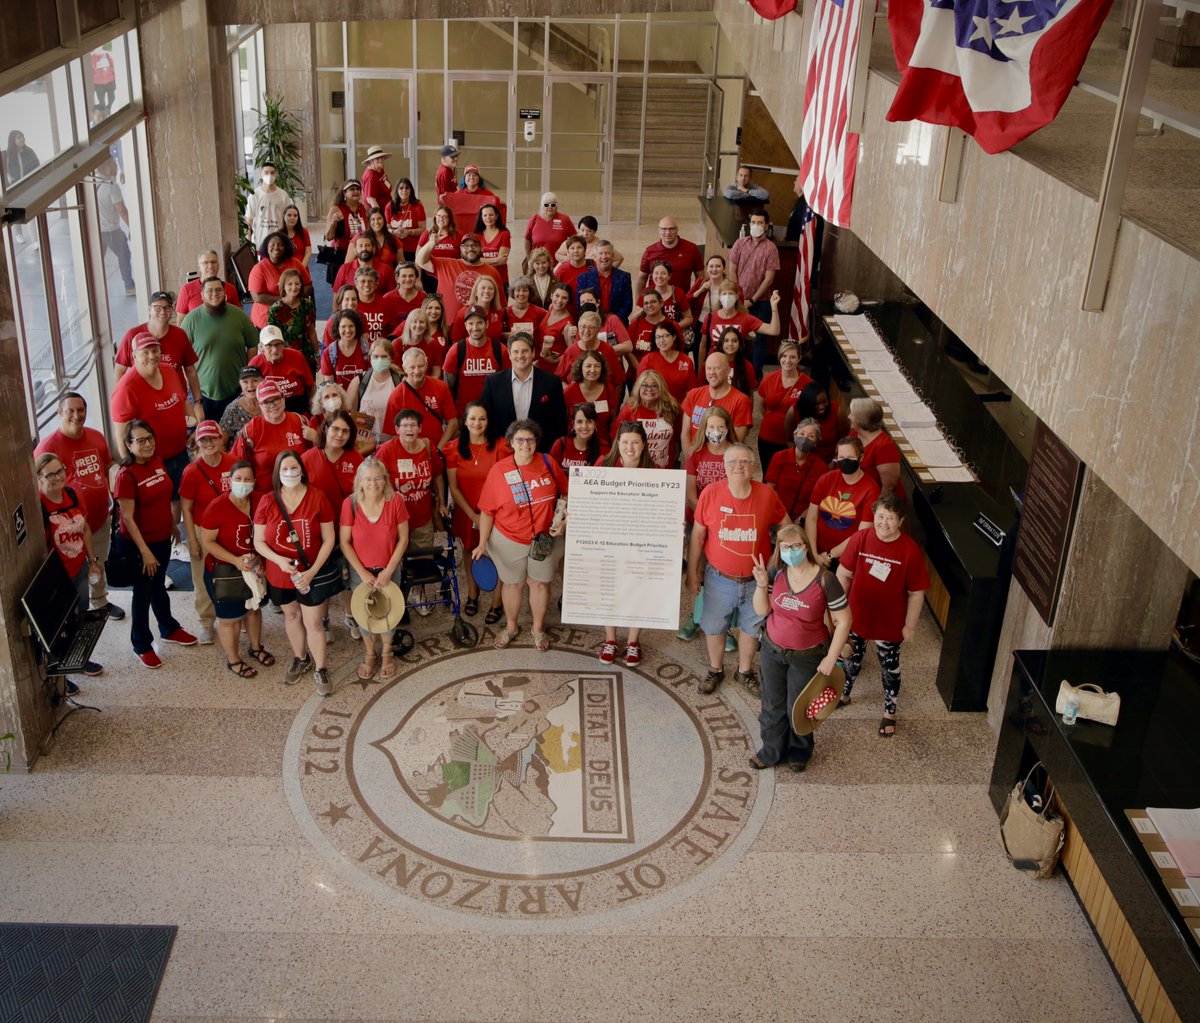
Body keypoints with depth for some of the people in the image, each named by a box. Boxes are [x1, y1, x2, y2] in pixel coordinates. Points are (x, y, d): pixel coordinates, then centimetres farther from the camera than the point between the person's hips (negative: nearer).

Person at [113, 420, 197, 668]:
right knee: (143, 593, 9)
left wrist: (173, 525, 18)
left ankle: (169, 629, 45)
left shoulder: (157, 462, -1)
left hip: (162, 538, 7)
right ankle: (142, 645, 26)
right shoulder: (126, 475, -23)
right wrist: (144, 551, -21)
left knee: (158, 585, 26)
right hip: (139, 543, -7)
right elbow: (127, 518, -21)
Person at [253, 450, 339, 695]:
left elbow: (329, 539, -8)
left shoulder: (317, 497, -12)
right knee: (291, 616, 21)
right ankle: (300, 659, 43)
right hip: (280, 574, 3)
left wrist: (313, 571, -16)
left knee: (314, 622, 2)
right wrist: (279, 560, -21)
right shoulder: (267, 501, -8)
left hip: (312, 573, -2)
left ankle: (320, 670, 20)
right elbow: (259, 541, -3)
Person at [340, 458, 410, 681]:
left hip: (388, 569, 0)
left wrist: (388, 571, -13)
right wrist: (363, 573, -13)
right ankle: (369, 654, 38)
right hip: (360, 570, 0)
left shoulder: (395, 501, -18)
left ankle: (386, 654, 37)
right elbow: (345, 542, -11)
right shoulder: (350, 503, -18)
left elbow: (403, 539, -10)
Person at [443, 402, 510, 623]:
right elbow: (453, 488, -4)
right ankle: (472, 595, 39)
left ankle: (496, 602, 19)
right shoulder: (455, 448, -6)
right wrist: (473, 515, -9)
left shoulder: (500, 447, -13)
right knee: (471, 553, 18)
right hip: (466, 513, 2)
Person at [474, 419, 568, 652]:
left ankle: (538, 628, 36)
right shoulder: (499, 470, -13)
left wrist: (562, 521, -8)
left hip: (545, 538, 1)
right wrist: (483, 543, -8)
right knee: (513, 583, 17)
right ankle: (511, 627, 39)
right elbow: (487, 511, -8)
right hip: (508, 539, -1)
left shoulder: (548, 464, -9)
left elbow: (565, 494, 5)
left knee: (540, 582, 15)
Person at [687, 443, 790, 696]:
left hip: (756, 580, 1)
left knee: (751, 627, 20)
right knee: (713, 626, 17)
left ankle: (745, 671, 43)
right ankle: (715, 670, 41)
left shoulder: (767, 495, -13)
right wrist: (692, 573, -2)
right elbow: (697, 535, -5)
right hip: (719, 578, 0)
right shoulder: (710, 493, -14)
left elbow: (786, 528, 4)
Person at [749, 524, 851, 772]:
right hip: (772, 650, 3)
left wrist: (830, 659, -14)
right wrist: (761, 584, -21)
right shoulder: (776, 573, -13)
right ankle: (771, 751, 42)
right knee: (772, 705, 19)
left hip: (807, 656, -3)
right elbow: (762, 610, -3)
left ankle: (800, 751, 43)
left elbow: (843, 621, -16)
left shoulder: (825, 580, -24)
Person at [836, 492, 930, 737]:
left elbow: (916, 592, -13)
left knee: (890, 670, 18)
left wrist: (910, 625, -7)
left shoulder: (910, 550, -22)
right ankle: (843, 694, 52)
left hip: (890, 623, -2)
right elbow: (843, 574, -3)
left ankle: (890, 712, 40)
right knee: (851, 659, 26)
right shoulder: (860, 539, -16)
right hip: (856, 616, 2)